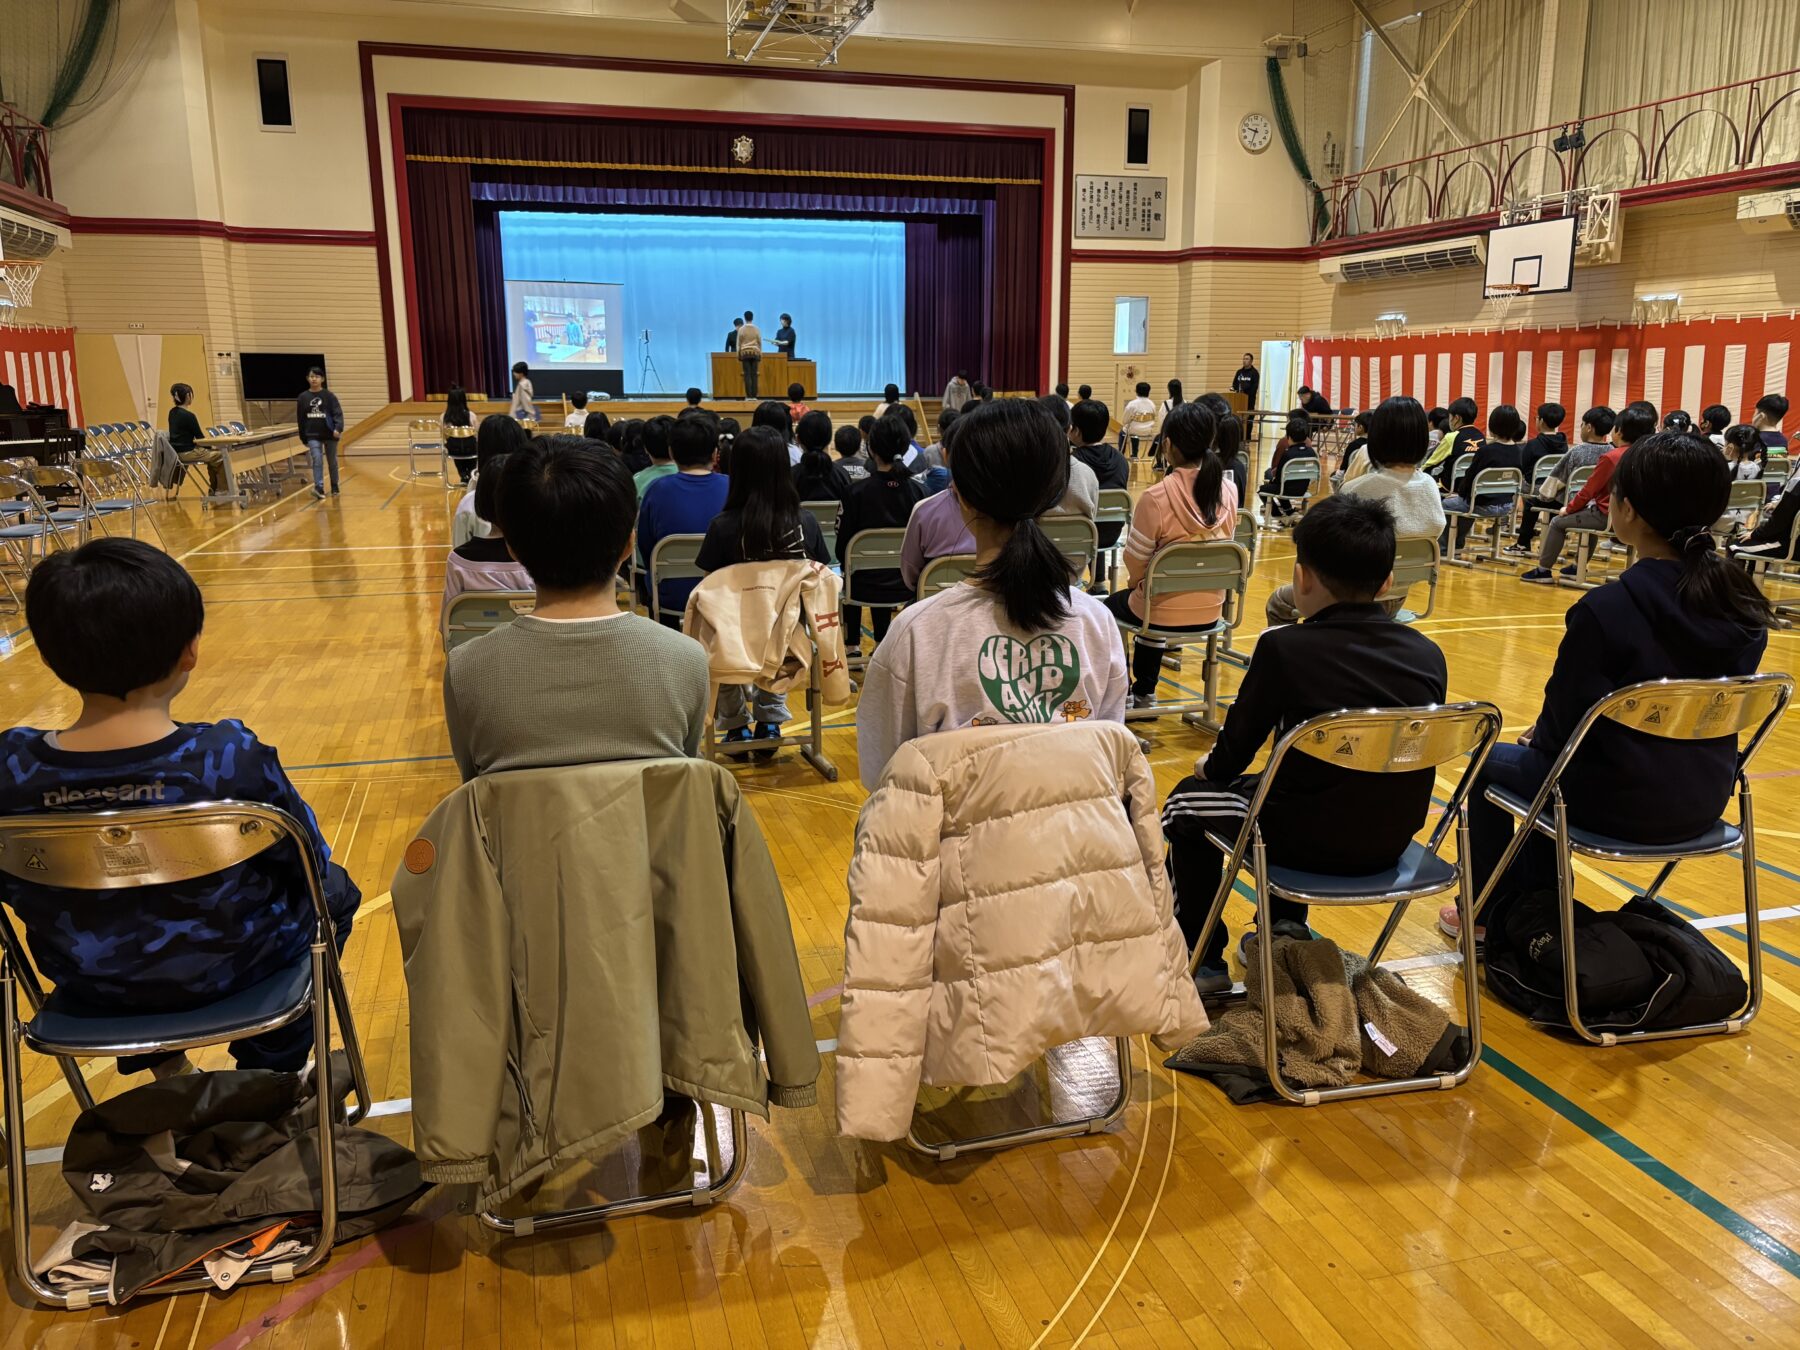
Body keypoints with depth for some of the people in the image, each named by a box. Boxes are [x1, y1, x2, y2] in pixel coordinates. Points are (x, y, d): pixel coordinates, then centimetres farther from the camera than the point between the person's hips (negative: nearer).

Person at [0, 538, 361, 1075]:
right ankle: (269, 1075, 37)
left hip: (87, 988, 3)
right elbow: (308, 862, -15)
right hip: (229, 970, -3)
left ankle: (164, 1064, 50)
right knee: (334, 891, 26)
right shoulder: (231, 758, -30)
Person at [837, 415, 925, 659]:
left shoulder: (857, 492, -16)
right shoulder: (919, 491, -9)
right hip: (908, 585, 1)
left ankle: (852, 645, 38)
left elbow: (843, 548, -9)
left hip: (867, 586, -1)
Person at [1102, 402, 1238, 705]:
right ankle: (1144, 691, 42)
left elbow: (1135, 559, -14)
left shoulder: (1156, 496, -23)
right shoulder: (1229, 490, -6)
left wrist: (1136, 582, 10)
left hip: (1166, 612, -5)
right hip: (1211, 611, 5)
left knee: (1111, 605, 28)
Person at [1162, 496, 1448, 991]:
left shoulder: (1284, 648, -19)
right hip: (1391, 841, 6)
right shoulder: (1428, 655, -5)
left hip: (1309, 841, -5)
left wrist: (1210, 766, 16)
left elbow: (1232, 756, -9)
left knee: (1185, 801, 22)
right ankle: (1287, 925, 37)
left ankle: (1201, 961, 28)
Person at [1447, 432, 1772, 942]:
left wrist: (1540, 737, 9)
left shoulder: (1606, 610, -25)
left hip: (1620, 802, -6)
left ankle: (1486, 913, 33)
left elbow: (1565, 717, -15)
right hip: (1705, 799, 6)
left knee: (1489, 761, 22)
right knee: (1544, 753, 32)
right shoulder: (1745, 607, -5)